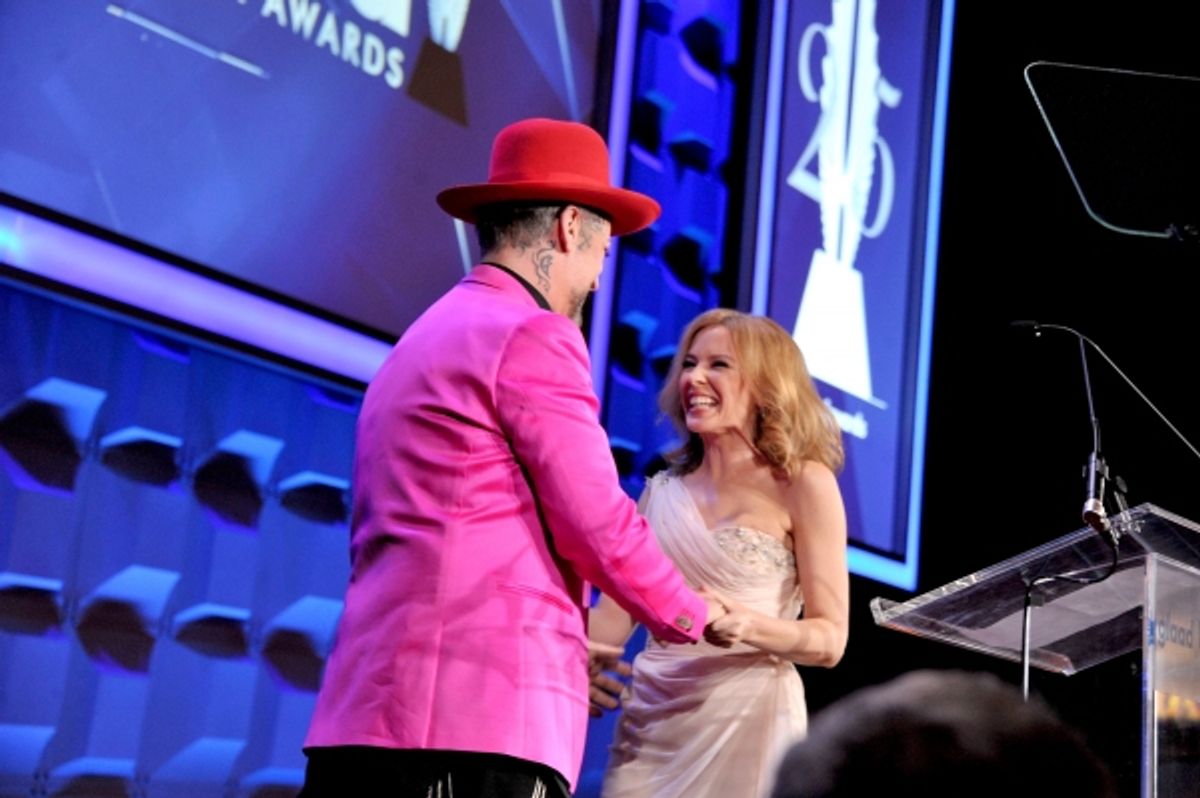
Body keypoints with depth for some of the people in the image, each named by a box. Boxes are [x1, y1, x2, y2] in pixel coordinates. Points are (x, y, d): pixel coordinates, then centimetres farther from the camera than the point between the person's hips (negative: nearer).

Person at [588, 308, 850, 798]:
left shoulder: (803, 483, -4)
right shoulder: (663, 490, 11)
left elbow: (829, 639, -6)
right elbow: (616, 611, 8)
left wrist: (749, 627, -24)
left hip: (747, 721, -4)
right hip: (650, 717, 4)